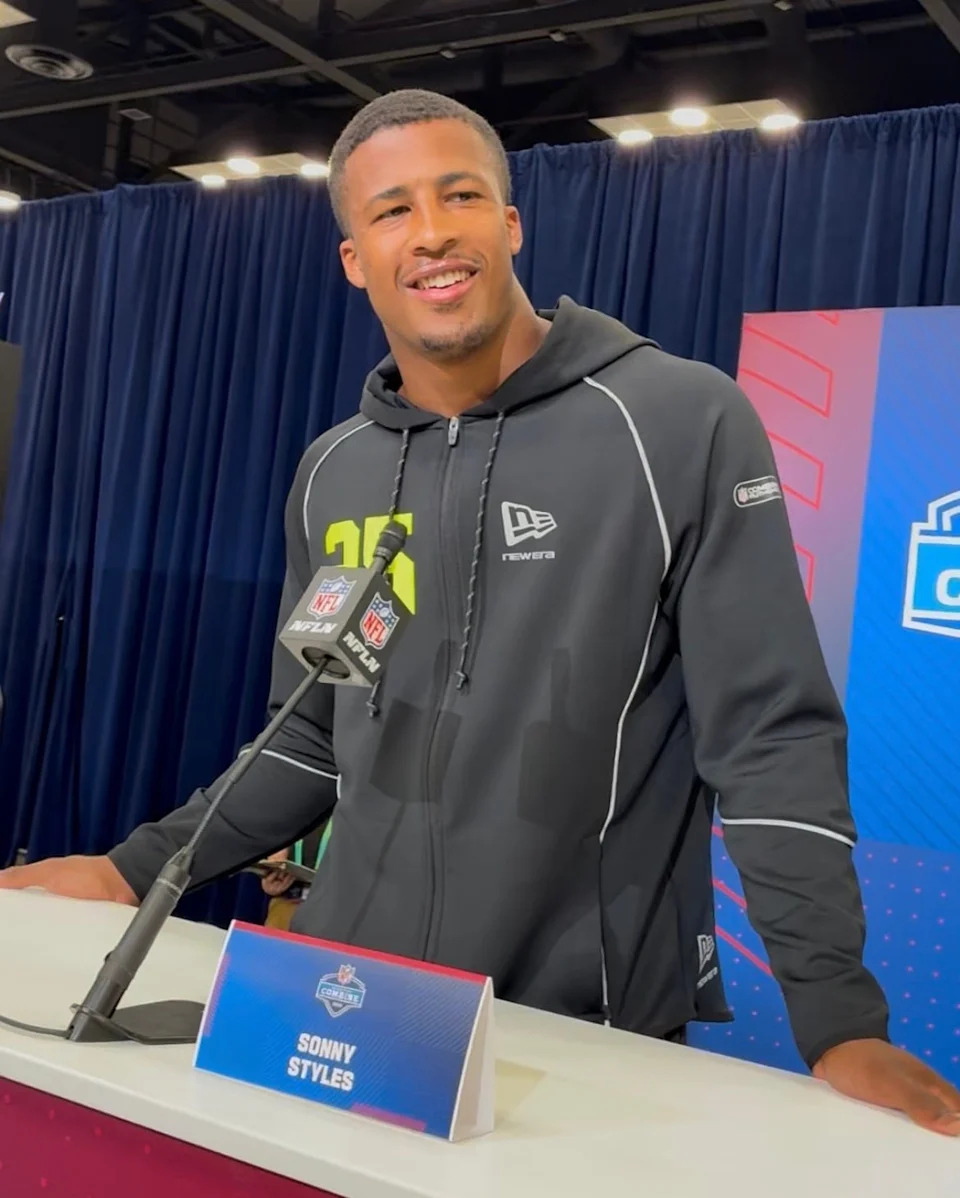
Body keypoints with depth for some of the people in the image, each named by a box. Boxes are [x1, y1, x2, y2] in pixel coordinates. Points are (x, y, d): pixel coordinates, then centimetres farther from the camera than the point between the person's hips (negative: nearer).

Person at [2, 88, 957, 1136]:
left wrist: (839, 1018, -20)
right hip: (349, 1005, 5)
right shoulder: (332, 473, 5)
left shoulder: (681, 423, -11)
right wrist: (139, 868, 7)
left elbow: (772, 738, -13)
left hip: (592, 1038, -4)